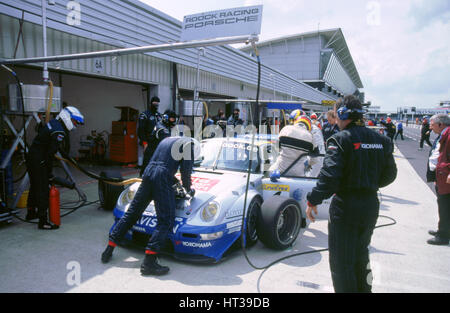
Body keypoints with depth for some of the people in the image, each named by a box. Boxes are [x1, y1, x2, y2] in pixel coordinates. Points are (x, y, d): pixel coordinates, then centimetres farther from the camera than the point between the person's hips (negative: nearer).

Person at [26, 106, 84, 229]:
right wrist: (49, 173, -16)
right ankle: (43, 221, -1)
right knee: (43, 190, -6)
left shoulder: (54, 123, 8)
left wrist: (65, 154, 31)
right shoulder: (59, 132, -22)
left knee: (35, 186, 24)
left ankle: (31, 213, 41)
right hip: (38, 161, -10)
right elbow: (51, 153, -23)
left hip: (32, 157, 10)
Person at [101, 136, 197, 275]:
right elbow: (186, 169, -2)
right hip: (163, 180, -8)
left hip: (148, 173, 8)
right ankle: (149, 261, -13)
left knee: (131, 214, 14)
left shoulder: (167, 140, 29)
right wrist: (188, 188, 13)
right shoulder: (189, 143, 7)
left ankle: (108, 250, 19)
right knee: (166, 221, -6)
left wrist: (176, 181, 34)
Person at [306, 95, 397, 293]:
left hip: (345, 206, -7)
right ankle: (364, 288, 43)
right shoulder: (380, 140, 6)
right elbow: (390, 174, 12)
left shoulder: (340, 139, -14)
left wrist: (313, 200, -16)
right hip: (371, 205, 7)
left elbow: (329, 176, -23)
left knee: (341, 261, 7)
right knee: (361, 254, 27)